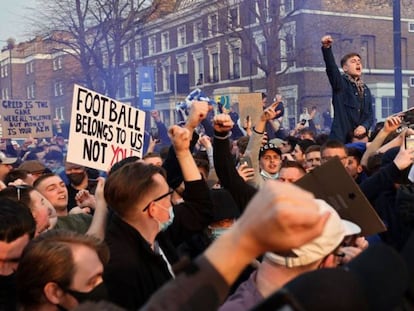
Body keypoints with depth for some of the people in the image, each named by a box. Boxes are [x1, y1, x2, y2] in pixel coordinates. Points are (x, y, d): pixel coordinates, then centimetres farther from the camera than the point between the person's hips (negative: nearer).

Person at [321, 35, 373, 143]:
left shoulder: (365, 89, 17)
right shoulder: (340, 84, 1)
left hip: (360, 137, 5)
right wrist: (326, 48, -36)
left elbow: (370, 114, 15)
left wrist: (364, 126, -7)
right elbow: (331, 67, -18)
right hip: (340, 138, -5)